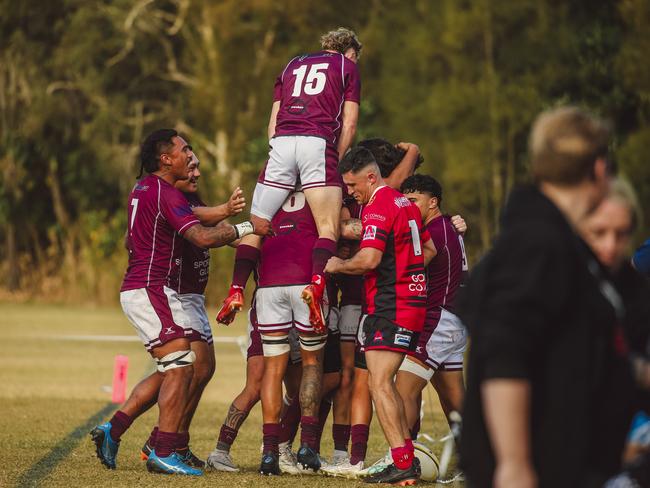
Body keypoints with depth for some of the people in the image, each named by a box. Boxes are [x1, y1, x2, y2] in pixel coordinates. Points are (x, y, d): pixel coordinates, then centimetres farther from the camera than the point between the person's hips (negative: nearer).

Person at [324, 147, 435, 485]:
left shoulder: (378, 208, -13)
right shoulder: (405, 203, 16)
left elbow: (368, 258, -23)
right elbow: (429, 249, 26)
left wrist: (338, 265, -6)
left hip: (390, 306, -10)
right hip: (413, 302, 10)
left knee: (379, 382, -10)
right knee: (385, 382, 14)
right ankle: (407, 457, 14)